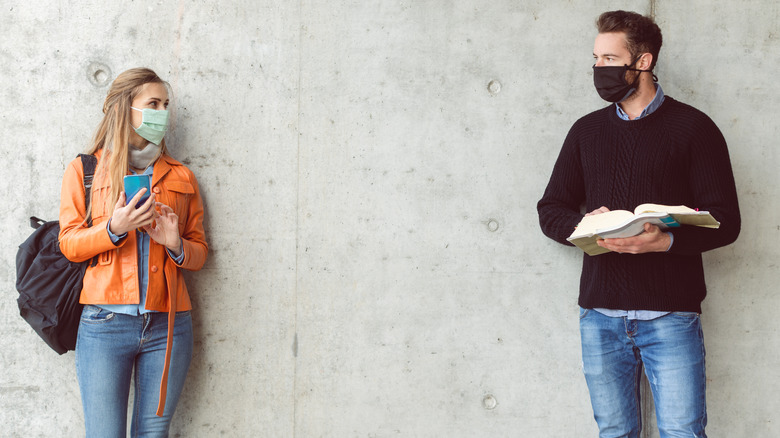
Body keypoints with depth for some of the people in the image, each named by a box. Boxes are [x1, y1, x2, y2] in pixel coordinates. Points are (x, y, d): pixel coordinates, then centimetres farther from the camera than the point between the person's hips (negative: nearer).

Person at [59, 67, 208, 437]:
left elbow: (200, 250, 16)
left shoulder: (180, 178, 15)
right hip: (105, 323, -2)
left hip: (167, 325, 2)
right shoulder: (83, 171, 9)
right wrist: (113, 229, -15)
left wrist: (176, 245, -7)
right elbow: (69, 245, 3)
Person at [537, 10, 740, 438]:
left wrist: (666, 240, -21)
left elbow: (724, 221, -3)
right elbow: (550, 210, 15)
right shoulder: (586, 130, 15)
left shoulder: (693, 127, 2)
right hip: (600, 313, 4)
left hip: (671, 313, -3)